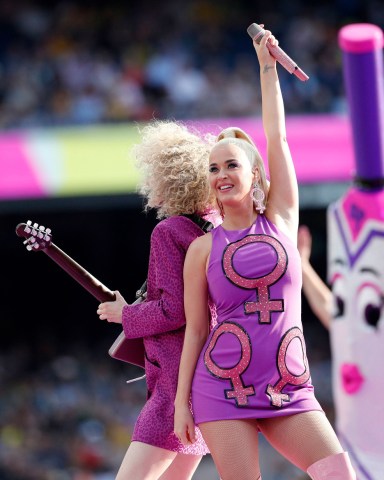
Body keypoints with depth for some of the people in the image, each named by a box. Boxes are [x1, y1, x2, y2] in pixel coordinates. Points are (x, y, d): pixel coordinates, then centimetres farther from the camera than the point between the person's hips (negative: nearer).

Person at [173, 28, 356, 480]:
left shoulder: (281, 220, 8)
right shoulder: (203, 249, 4)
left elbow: (277, 138, 4)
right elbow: (195, 329, 5)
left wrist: (267, 67, 4)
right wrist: (181, 401, 1)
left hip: (289, 391, 2)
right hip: (222, 391, -2)